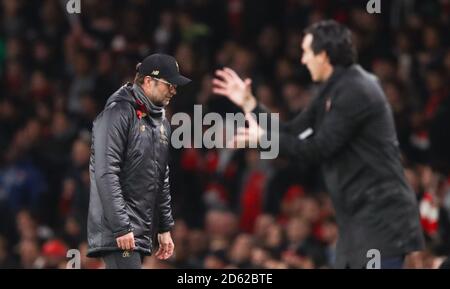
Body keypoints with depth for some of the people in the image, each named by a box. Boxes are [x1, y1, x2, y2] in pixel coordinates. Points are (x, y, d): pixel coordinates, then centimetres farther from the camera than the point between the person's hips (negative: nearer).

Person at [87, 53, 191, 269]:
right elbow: (106, 174, -18)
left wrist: (165, 228, 21)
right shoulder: (118, 113, -11)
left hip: (142, 233, 9)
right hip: (118, 233, -9)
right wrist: (121, 227, -22)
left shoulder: (161, 122, 18)